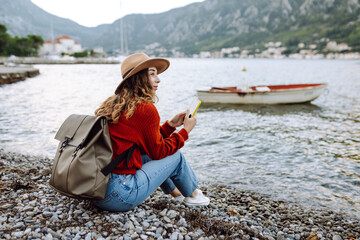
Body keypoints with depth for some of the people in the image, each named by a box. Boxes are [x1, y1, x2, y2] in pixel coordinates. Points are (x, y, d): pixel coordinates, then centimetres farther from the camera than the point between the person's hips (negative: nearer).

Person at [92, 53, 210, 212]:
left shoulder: (113, 104, 11)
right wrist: (186, 130, 9)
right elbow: (158, 151, -2)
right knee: (175, 156, 7)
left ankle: (176, 193, 41)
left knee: (149, 156, 26)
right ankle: (192, 194, 35)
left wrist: (171, 125, 17)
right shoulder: (146, 109, -14)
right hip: (119, 195, -8)